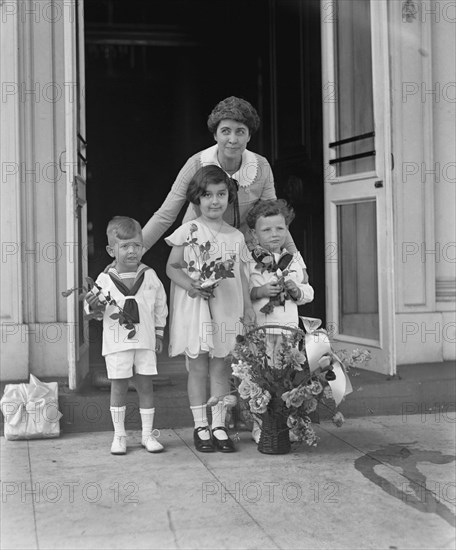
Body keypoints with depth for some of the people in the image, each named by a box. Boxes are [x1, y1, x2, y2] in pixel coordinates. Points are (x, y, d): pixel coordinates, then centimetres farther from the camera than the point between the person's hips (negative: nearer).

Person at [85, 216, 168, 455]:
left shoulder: (150, 276, 1)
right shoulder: (105, 279, -4)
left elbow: (160, 305, 11)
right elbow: (96, 311, 3)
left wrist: (159, 333, 12)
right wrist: (95, 307, -20)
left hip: (145, 340, 2)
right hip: (116, 342, -1)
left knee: (146, 385, 6)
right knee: (119, 386, 4)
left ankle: (147, 433, 17)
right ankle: (119, 435, 16)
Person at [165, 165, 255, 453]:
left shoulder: (236, 237, 7)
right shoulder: (189, 231, -2)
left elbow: (241, 275, 10)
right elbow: (172, 266, -1)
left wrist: (248, 306, 1)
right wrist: (189, 285, -18)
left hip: (226, 310, 3)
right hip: (194, 310, -2)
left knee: (221, 369, 7)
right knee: (198, 368, 4)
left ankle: (219, 426, 15)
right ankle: (200, 426, 14)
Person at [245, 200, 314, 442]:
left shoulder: (295, 259, 13)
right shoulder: (249, 261, 0)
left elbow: (308, 291, 17)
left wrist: (297, 290, -3)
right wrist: (260, 291, -16)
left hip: (289, 326, 4)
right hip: (258, 328, -3)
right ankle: (260, 427, 7)